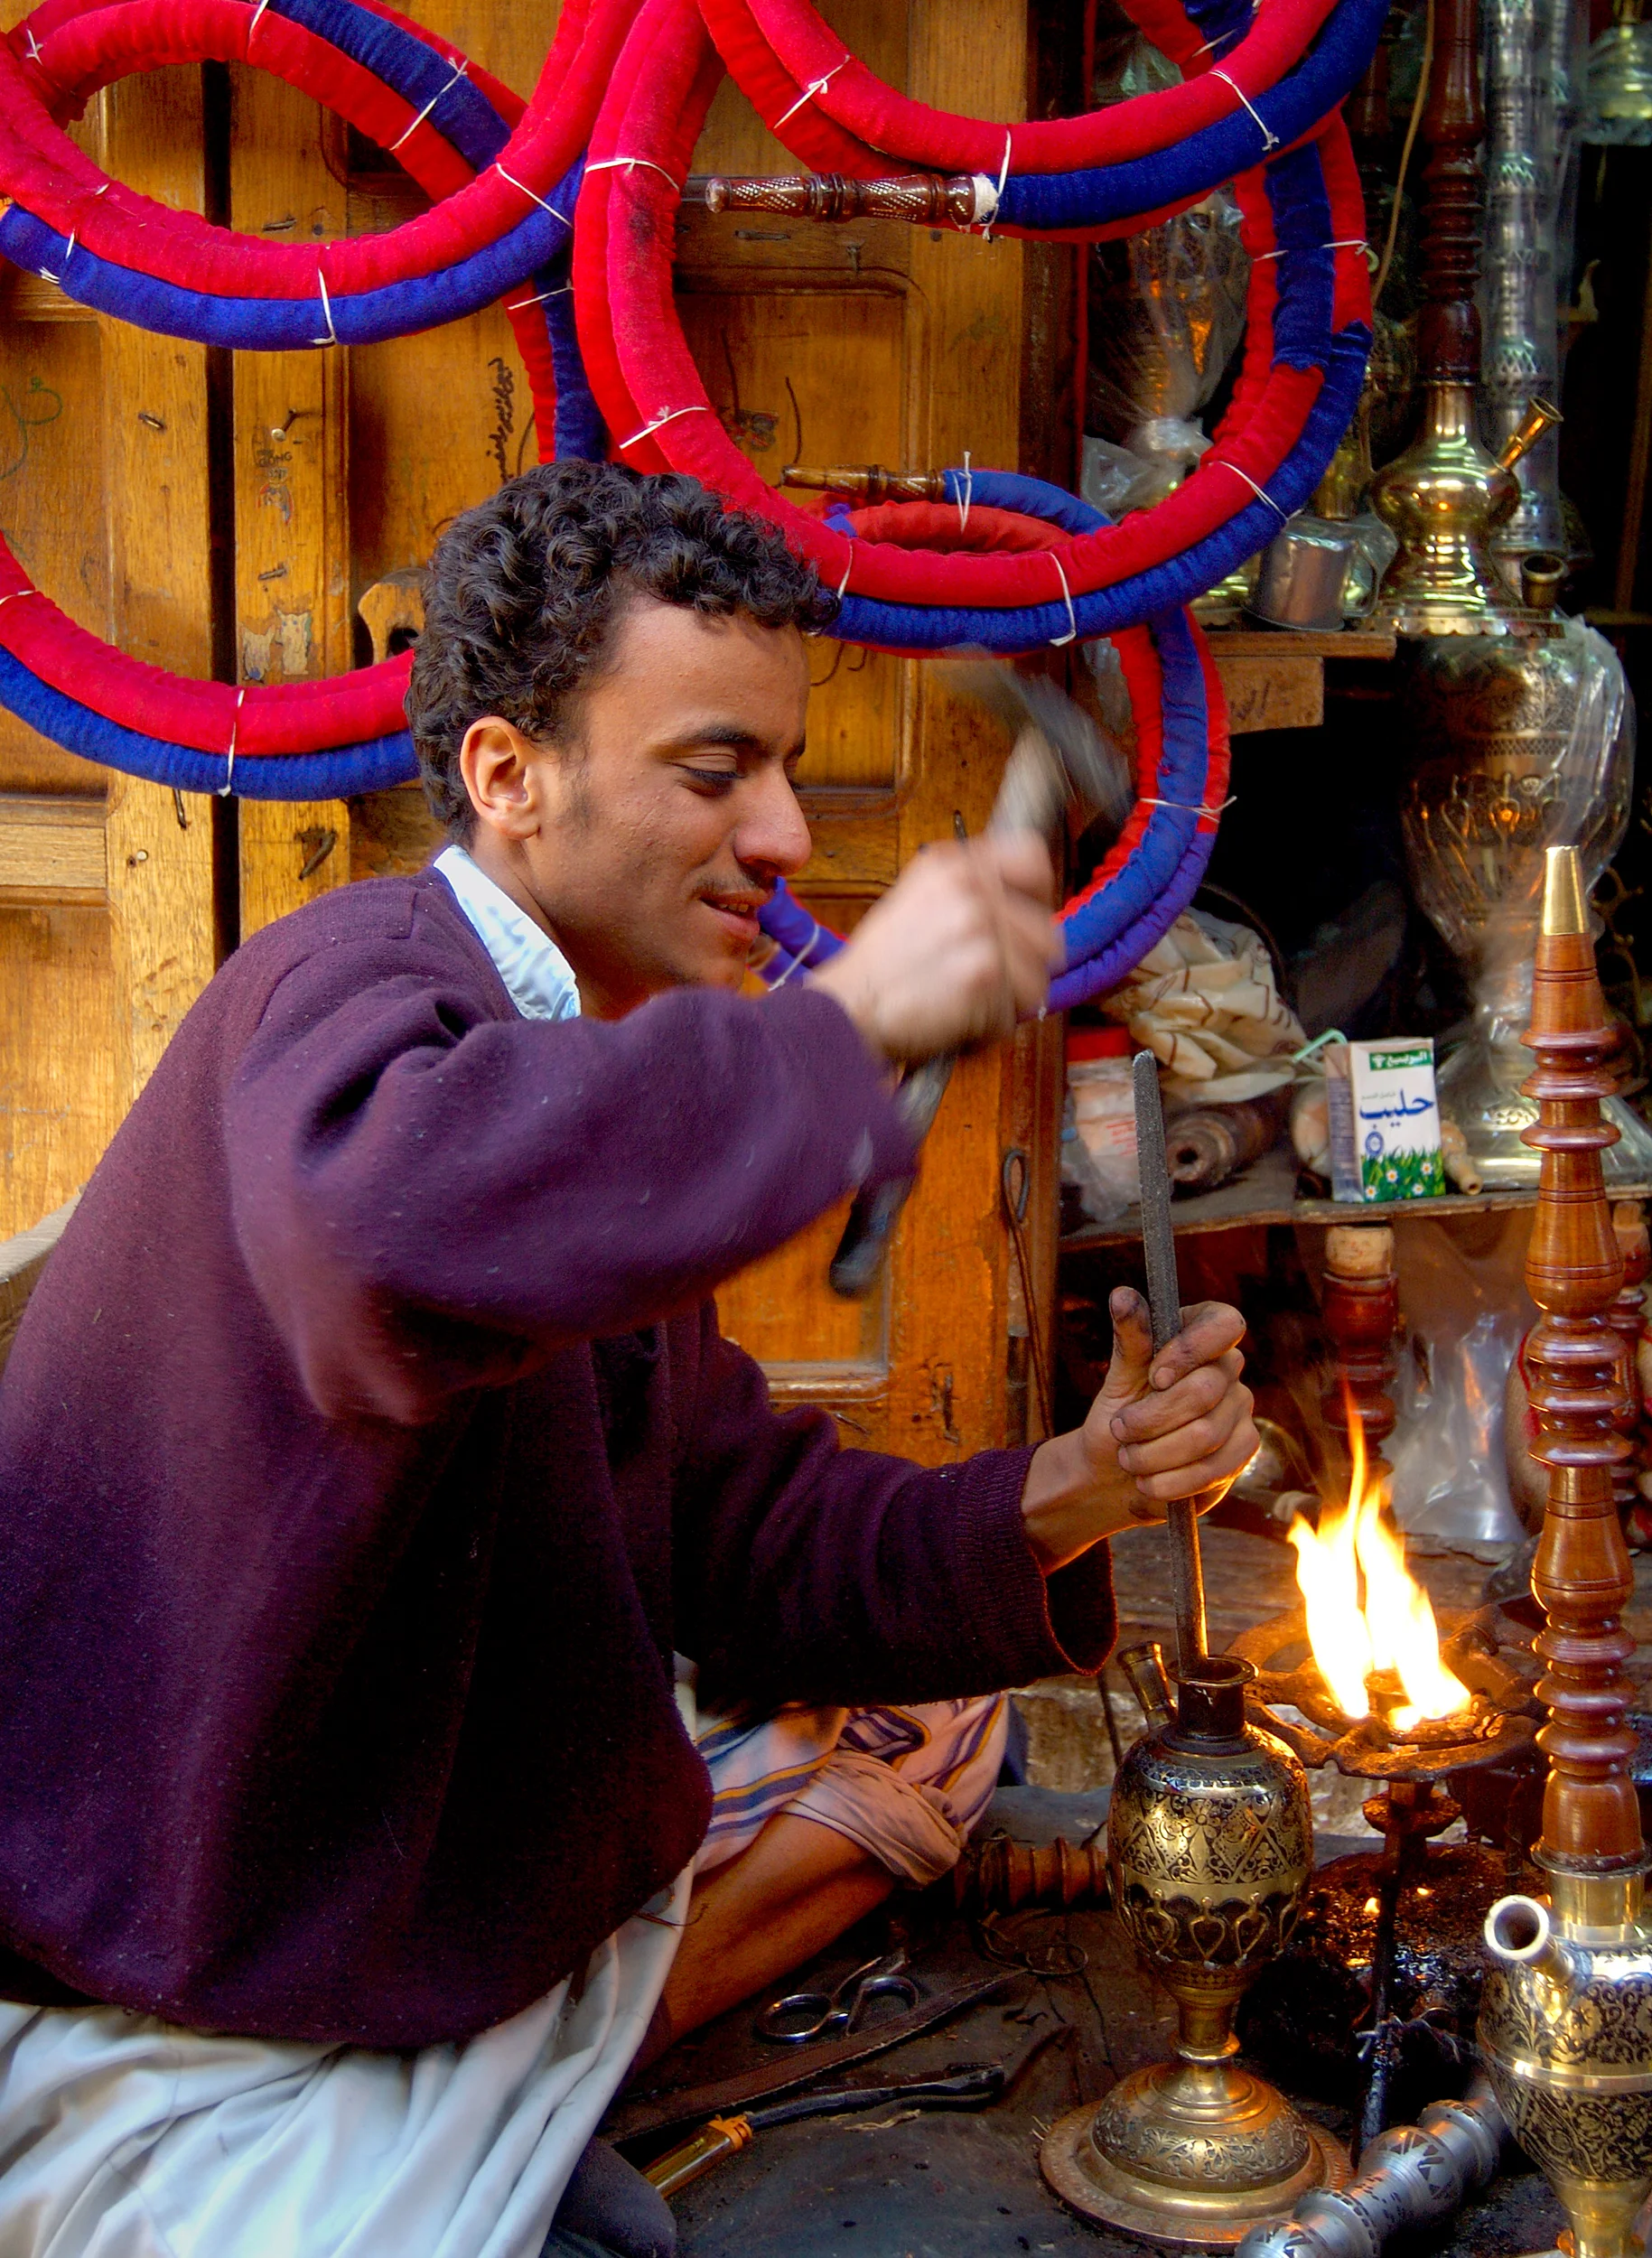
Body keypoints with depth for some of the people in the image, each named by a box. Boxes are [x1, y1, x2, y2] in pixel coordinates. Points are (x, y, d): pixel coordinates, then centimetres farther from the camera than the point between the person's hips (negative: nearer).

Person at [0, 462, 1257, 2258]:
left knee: (925, 1712, 15)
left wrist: (1050, 1509, -11)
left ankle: (516, 2110, 11)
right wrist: (842, 1022, -38)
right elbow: (389, 1213, -49)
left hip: (471, 1890, 9)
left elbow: (738, 1548, 5)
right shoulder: (358, 980, -21)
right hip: (194, 2038, -9)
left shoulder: (607, 1068, 8)